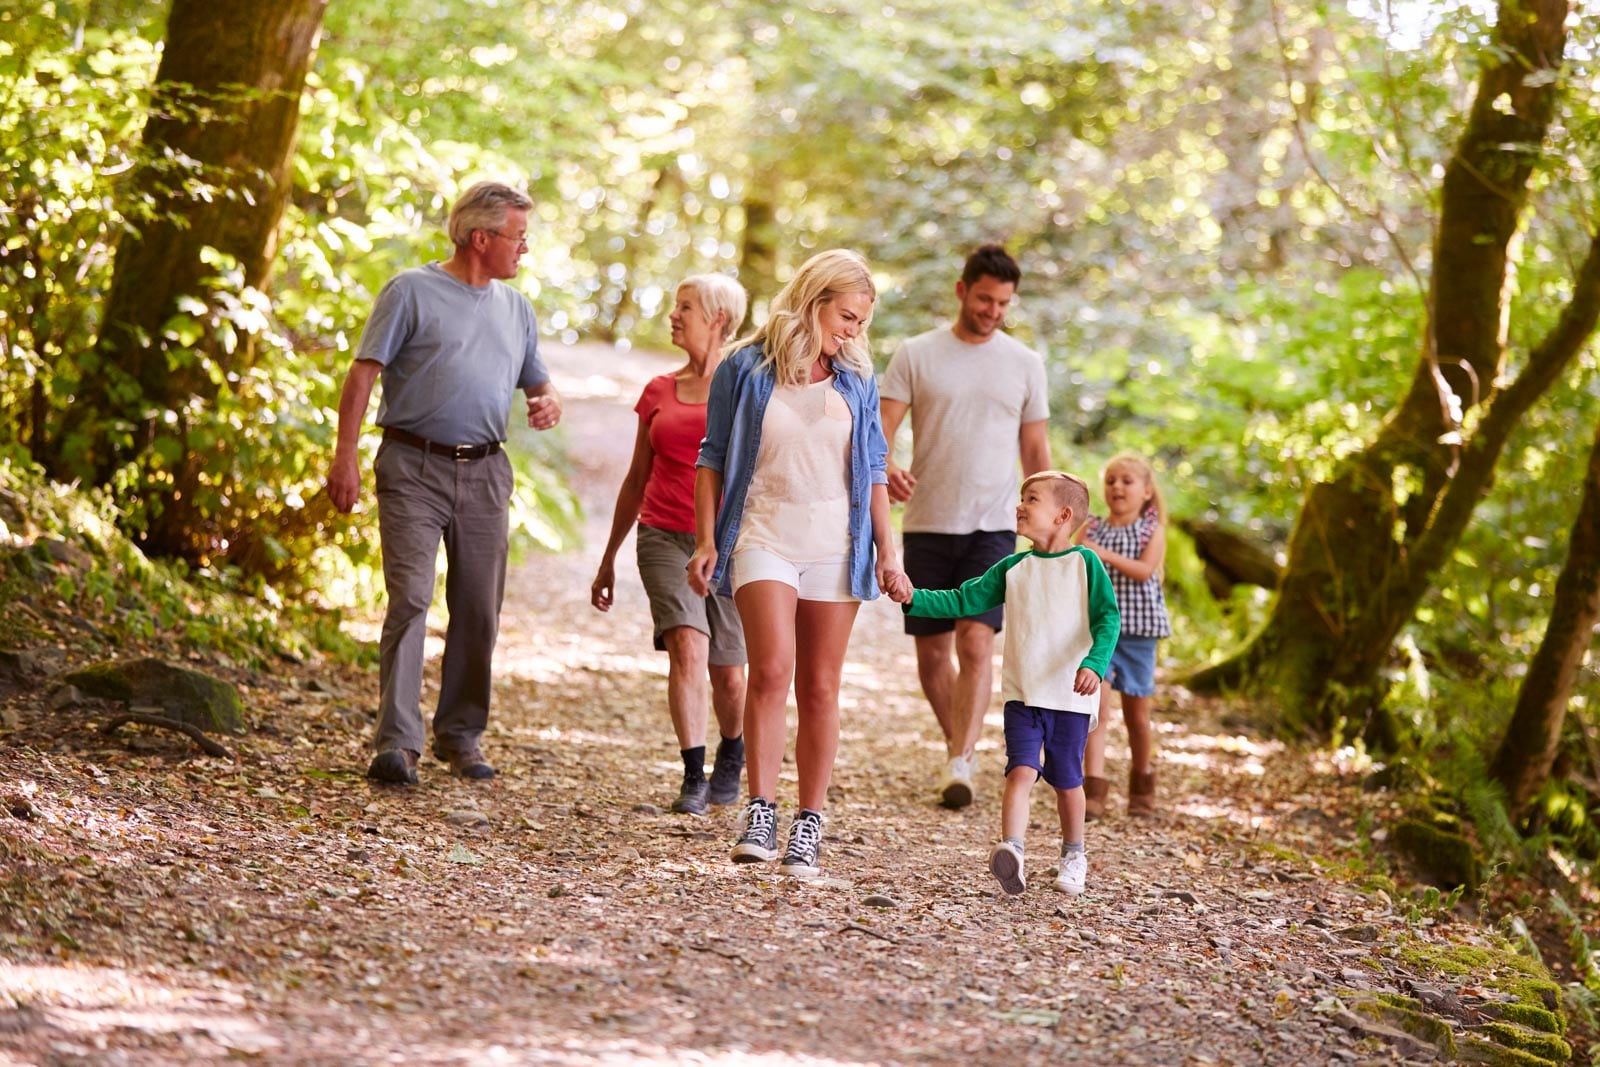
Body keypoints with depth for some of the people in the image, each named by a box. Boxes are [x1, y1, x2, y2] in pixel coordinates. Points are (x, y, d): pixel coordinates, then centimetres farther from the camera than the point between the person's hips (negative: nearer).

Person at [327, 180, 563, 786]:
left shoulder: (515, 307, 17)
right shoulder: (412, 292, 0)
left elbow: (537, 380, 25)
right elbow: (364, 373, -4)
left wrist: (549, 404, -1)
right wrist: (345, 455, -13)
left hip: (484, 474, 5)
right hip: (413, 468, -5)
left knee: (479, 610, 6)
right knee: (410, 599, -13)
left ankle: (461, 735, 18)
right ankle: (397, 742, -14)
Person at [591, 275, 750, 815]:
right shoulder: (659, 392, 12)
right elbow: (636, 480, 19)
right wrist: (608, 559, 21)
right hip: (664, 536, 2)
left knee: (728, 673, 3)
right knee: (687, 644, -20)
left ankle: (731, 760, 33)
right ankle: (693, 777, -17)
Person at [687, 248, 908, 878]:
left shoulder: (857, 381, 10)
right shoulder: (746, 369, 2)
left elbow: (873, 471, 14)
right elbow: (713, 459, 5)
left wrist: (886, 552, 9)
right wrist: (706, 541, -2)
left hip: (836, 545, 3)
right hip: (763, 537, -3)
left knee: (820, 687, 2)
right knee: (771, 671, -19)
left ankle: (808, 827, 7)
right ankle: (760, 813, -16)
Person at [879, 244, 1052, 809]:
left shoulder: (1025, 363, 7)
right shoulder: (915, 355, 1)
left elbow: (1036, 451, 13)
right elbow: (879, 432, -6)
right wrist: (886, 469, -29)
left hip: (993, 526, 0)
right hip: (927, 524, 1)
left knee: (975, 642, -15)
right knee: (931, 652, 7)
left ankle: (961, 764, -19)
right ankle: (957, 742, 29)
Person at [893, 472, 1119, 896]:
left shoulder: (1085, 563, -3)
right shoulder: (1012, 568, 9)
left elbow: (1107, 619, -9)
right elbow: (963, 601, 8)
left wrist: (1095, 663, -24)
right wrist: (916, 599, -6)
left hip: (1071, 696, -2)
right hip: (1023, 693, 2)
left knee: (1067, 779, 9)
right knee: (1022, 770, -14)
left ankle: (1073, 854, 29)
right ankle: (1011, 852, -28)